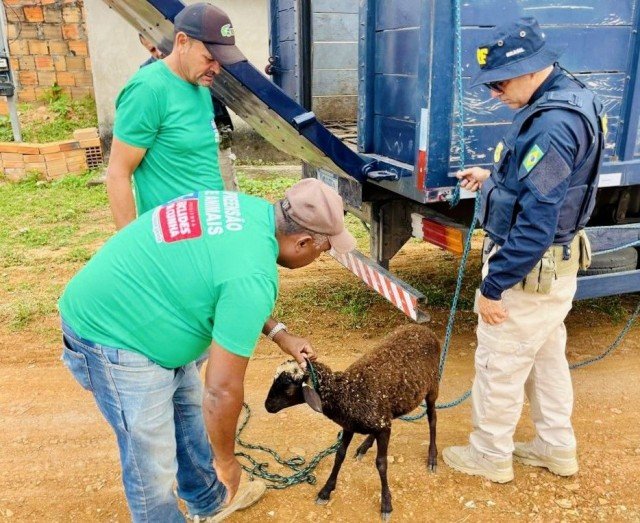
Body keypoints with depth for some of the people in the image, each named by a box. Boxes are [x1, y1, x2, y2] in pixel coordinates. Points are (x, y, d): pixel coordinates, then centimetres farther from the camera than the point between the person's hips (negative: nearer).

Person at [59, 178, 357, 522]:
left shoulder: (252, 210, -1)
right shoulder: (253, 276, -29)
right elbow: (222, 389, -24)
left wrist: (281, 337, 18)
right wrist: (226, 462, -6)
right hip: (110, 335, -10)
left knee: (189, 411, 24)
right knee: (153, 468, 5)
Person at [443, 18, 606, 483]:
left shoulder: (553, 124, -26)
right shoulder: (568, 100, 6)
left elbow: (536, 223, -28)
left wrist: (494, 286, -22)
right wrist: (494, 177, 11)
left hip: (529, 271, -10)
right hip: (554, 264, 10)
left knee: (499, 365, 6)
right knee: (547, 357, 21)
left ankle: (490, 456, 26)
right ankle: (557, 447, 38)